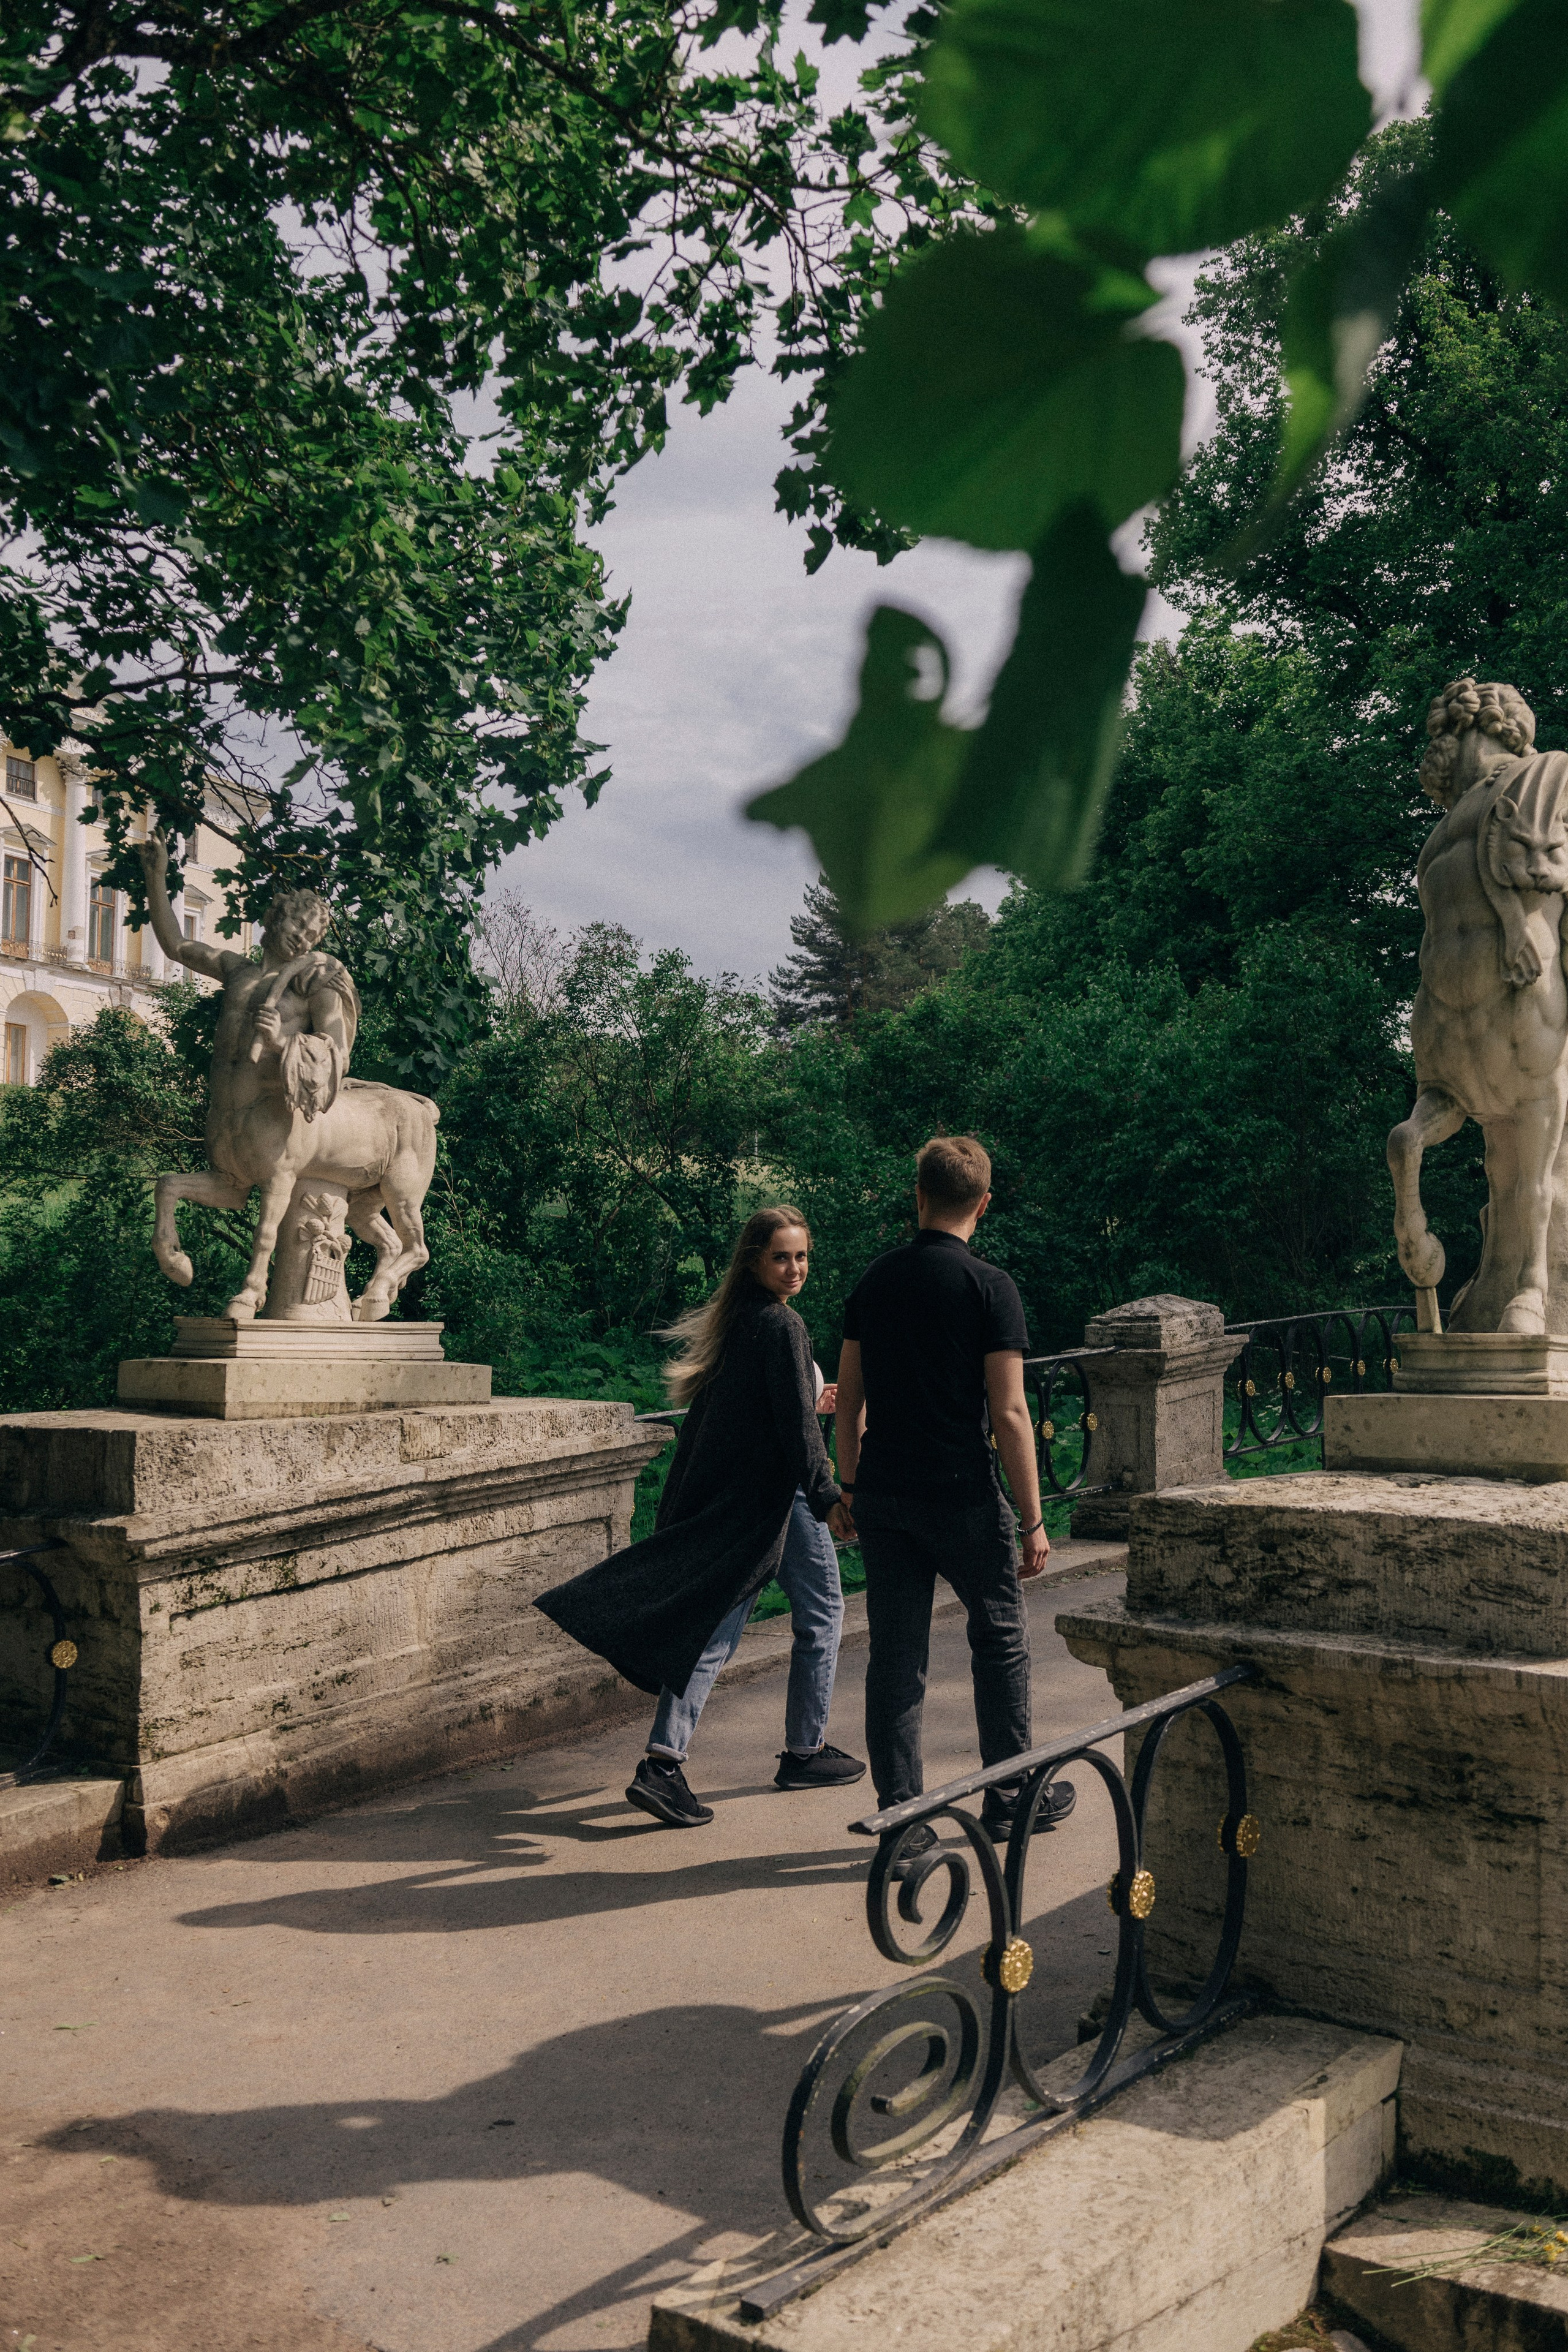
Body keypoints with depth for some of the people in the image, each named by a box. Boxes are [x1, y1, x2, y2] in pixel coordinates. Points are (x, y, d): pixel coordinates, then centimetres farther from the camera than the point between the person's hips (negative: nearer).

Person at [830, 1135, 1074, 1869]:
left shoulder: (874, 1280, 5)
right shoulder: (989, 1287, -9)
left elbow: (849, 1398, 9)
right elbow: (1008, 1412, -12)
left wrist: (849, 1487, 18)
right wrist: (1032, 1519, -6)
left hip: (882, 1497, 4)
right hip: (961, 1497, -4)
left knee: (894, 1652, 8)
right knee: (999, 1638, 14)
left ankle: (900, 1816, 11)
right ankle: (1009, 1797, 25)